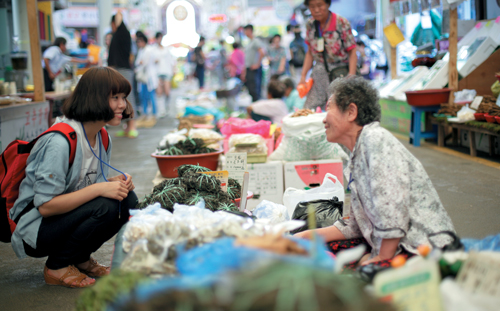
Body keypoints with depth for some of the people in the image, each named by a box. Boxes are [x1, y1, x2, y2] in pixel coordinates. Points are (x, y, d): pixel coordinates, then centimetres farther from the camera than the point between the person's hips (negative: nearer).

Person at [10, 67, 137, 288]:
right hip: (34, 231, -8)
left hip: (70, 213, 9)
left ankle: (80, 259, 7)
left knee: (128, 200, -9)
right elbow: (45, 206, -29)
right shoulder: (60, 142, -26)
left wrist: (115, 182, -12)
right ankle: (57, 267, -9)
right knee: (104, 207, -29)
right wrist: (100, 189, -32)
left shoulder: (102, 137, 2)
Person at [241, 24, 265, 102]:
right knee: (250, 90, 9)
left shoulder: (255, 41, -8)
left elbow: (262, 53, -24)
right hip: (248, 69, 9)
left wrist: (257, 64, -19)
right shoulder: (249, 43, 20)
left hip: (254, 69, -9)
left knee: (254, 90, -11)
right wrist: (244, 72, 22)